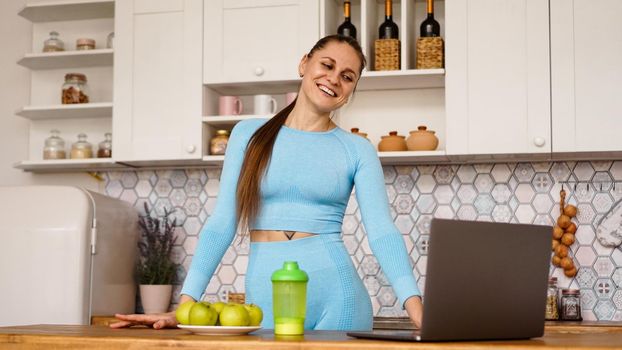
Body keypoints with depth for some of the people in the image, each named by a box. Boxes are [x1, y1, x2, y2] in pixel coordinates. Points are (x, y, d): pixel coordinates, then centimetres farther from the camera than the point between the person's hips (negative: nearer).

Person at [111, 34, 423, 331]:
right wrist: (185, 304, -7)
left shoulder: (357, 150, 3)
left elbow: (382, 231, -6)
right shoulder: (249, 135, 5)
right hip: (264, 293, 1)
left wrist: (415, 307, -20)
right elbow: (221, 223, 1)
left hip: (335, 293, 0)